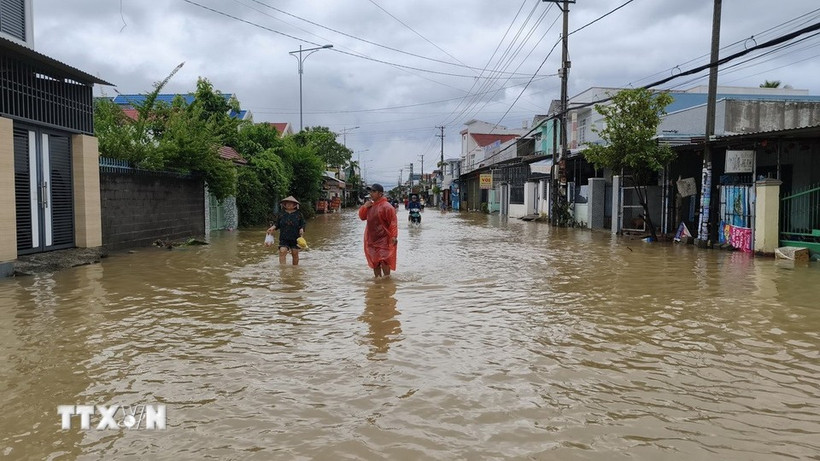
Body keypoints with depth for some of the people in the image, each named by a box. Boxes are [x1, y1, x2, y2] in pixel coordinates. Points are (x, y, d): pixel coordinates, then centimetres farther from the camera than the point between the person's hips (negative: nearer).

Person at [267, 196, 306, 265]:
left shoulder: (299, 215, 3)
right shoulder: (281, 215, 7)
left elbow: (302, 224, 5)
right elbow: (277, 224, 13)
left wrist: (302, 230, -15)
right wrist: (272, 228, -6)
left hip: (295, 238, -1)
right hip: (284, 238, 1)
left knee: (295, 254, 5)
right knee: (282, 252, -17)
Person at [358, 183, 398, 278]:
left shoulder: (386, 206, -14)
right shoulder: (370, 205, 10)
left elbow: (393, 222, -16)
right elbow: (362, 217, 17)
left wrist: (394, 236, -23)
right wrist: (364, 207, -1)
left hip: (383, 240, -7)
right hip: (371, 239, 8)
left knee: (383, 260, -10)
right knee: (374, 261, 14)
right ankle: (377, 277, 27)